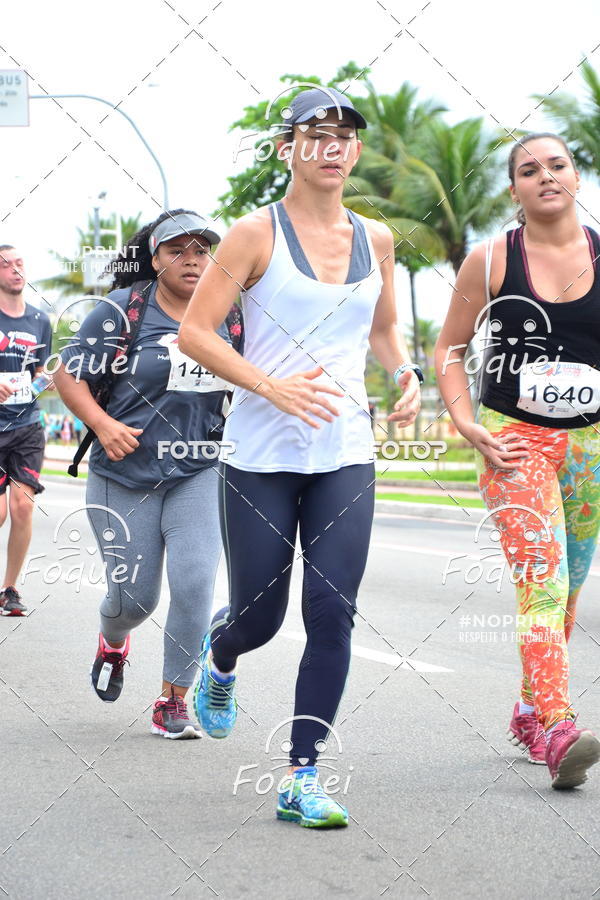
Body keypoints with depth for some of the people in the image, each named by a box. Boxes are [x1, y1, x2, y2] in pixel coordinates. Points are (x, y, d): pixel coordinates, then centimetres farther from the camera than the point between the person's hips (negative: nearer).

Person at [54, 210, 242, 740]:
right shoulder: (122, 310, -7)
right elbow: (69, 374, -4)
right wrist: (102, 424, -19)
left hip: (200, 475, 2)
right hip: (126, 477, -2)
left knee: (195, 583, -15)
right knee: (135, 597, 5)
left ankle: (173, 702, 2)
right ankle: (113, 643, 44)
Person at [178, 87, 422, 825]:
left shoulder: (375, 239, 9)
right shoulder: (258, 232, -4)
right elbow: (194, 330, -7)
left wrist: (405, 374, 3)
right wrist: (272, 386, -19)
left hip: (345, 457, 3)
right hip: (261, 455, -3)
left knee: (332, 612, -6)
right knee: (260, 613, 4)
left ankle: (302, 779, 3)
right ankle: (219, 656, 42)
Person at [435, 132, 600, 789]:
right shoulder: (490, 261, -2)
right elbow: (448, 350, 6)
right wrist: (468, 427, -6)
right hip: (514, 439, -3)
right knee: (542, 577, -19)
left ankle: (530, 712, 30)